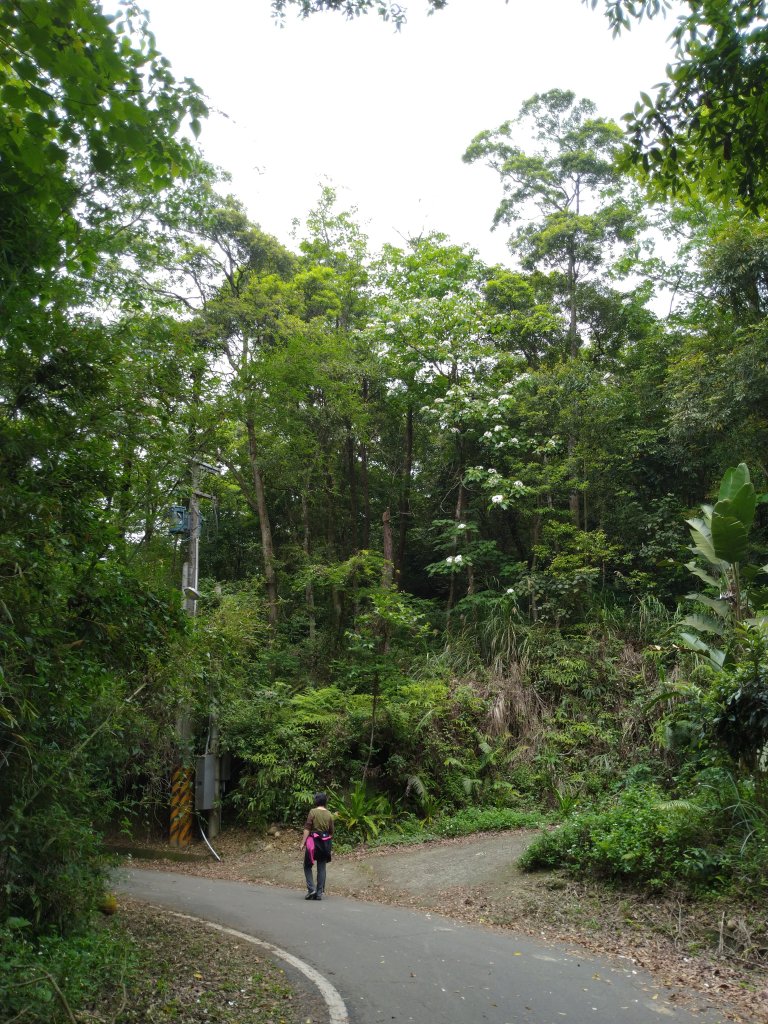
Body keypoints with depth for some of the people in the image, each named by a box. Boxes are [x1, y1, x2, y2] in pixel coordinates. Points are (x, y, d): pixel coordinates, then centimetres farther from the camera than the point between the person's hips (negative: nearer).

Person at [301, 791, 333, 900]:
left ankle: (311, 889, -5)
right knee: (322, 868, 8)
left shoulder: (313, 812, -8)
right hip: (325, 843, 4)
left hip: (313, 841, -4)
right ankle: (319, 893, 7)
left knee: (307, 866, 8)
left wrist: (303, 843, -10)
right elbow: (331, 832, 7)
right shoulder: (329, 815, 3)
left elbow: (307, 829, -12)